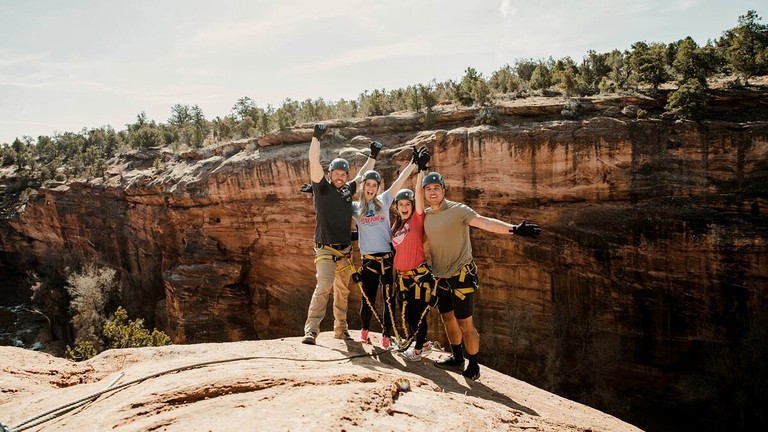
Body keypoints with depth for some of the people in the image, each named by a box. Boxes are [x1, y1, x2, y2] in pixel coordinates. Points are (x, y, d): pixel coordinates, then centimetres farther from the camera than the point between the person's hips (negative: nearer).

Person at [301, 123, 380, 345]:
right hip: (326, 250, -6)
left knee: (342, 291, 11)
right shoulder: (322, 188, -3)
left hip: (345, 251, 6)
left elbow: (362, 175, 26)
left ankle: (340, 329, 22)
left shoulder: (348, 190, 10)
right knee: (323, 287, -20)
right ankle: (311, 330, -20)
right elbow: (314, 162, -14)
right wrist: (316, 137, -18)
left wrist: (373, 156, 24)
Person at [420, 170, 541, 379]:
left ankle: (473, 366, 15)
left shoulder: (457, 210, -16)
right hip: (440, 277, 6)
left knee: (465, 324, -3)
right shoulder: (426, 215, 3)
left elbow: (485, 222, -31)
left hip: (460, 276, -6)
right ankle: (456, 357, 37)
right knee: (448, 318, 18)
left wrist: (513, 229, -45)